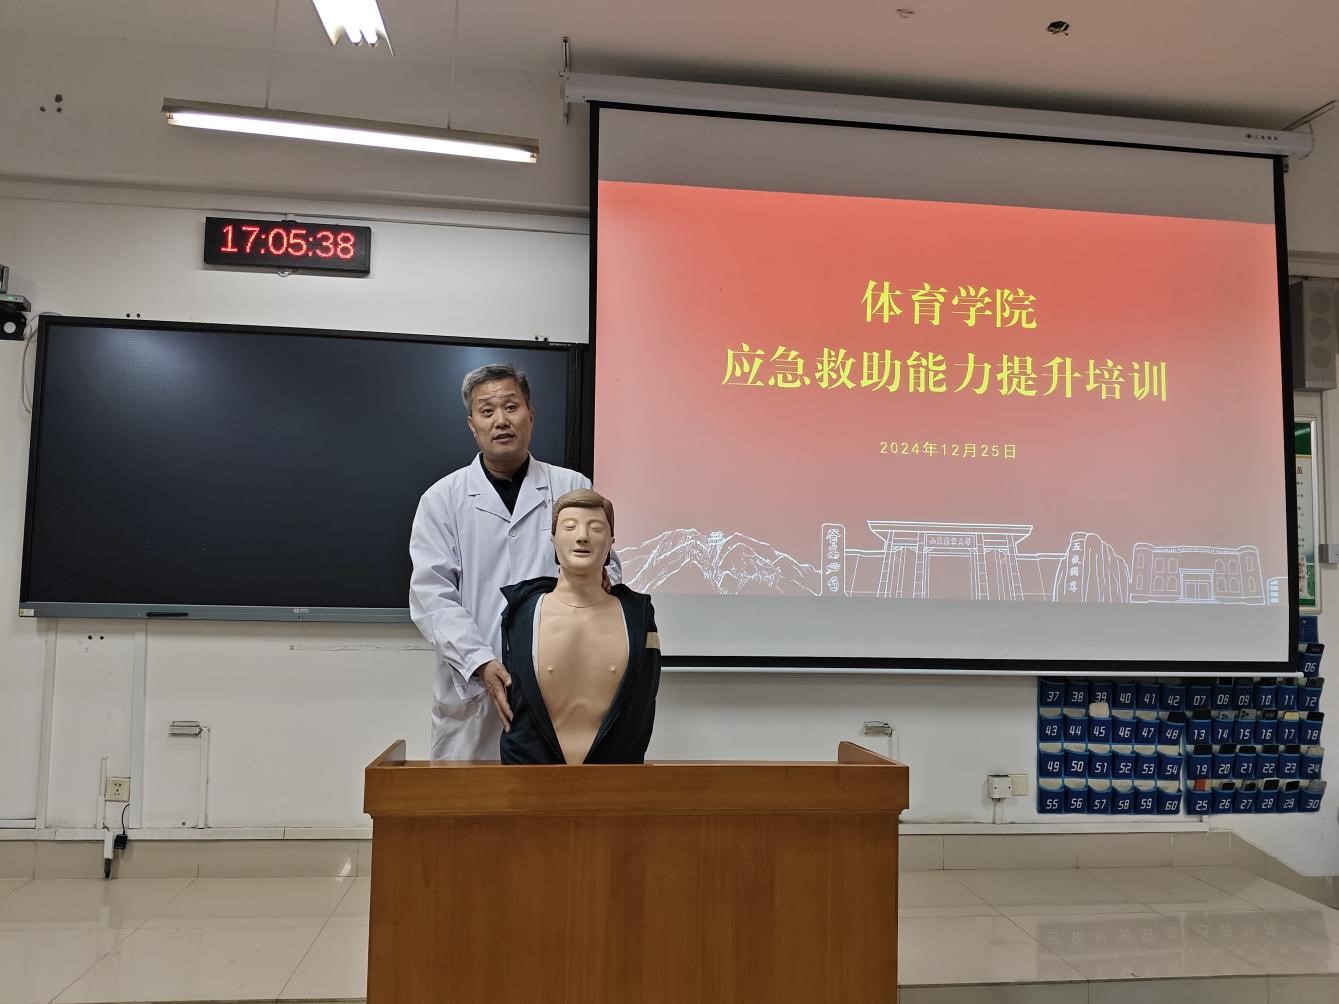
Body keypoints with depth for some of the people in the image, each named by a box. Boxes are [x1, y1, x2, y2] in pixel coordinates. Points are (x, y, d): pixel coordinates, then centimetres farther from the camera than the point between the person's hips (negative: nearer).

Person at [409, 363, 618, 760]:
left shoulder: (574, 488, 7)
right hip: (472, 687, 0)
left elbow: (606, 565, 9)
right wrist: (481, 663, -16)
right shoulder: (442, 499, 5)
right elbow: (432, 595, -2)